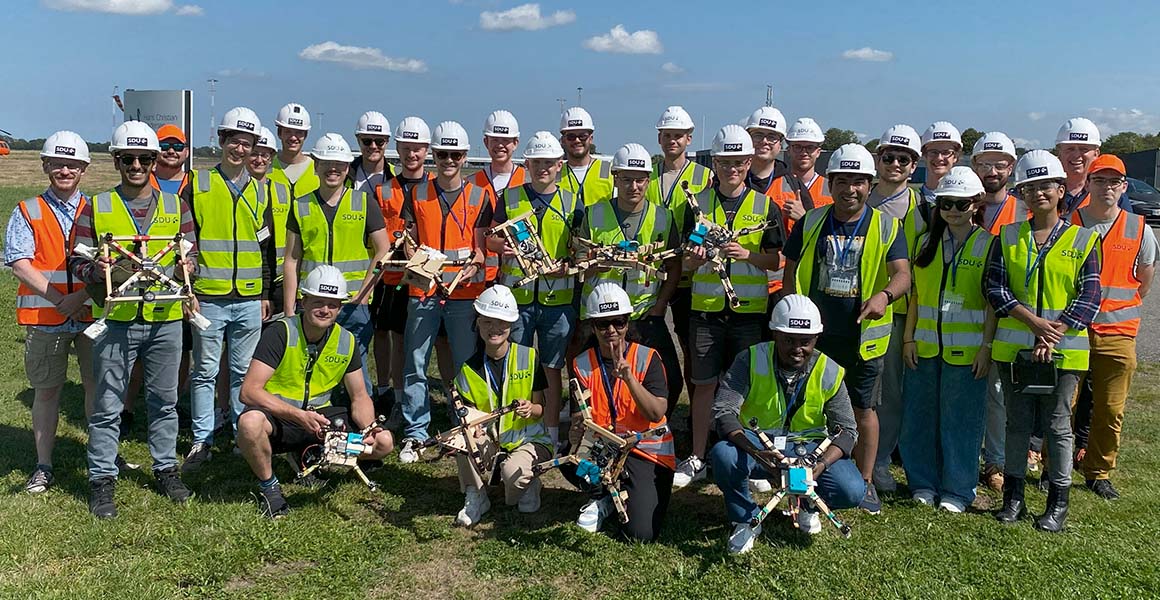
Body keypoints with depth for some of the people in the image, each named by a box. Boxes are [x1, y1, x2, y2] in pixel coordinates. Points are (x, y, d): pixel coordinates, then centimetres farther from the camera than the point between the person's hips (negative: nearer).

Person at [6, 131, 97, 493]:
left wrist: (81, 296, -15)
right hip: (44, 316, 0)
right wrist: (59, 299, -14)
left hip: (92, 312, 1)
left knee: (97, 385, 6)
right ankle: (43, 467, 16)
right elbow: (19, 264, -4)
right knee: (46, 390, 7)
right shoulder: (27, 212, 7)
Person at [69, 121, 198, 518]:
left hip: (165, 319, 2)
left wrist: (188, 266, -10)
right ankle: (102, 479, 16)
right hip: (115, 320, -2)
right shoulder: (96, 208, 2)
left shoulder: (175, 206, 8)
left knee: (164, 399, 12)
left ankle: (166, 468, 26)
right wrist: (95, 270, -19)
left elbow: (191, 253, 13)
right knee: (107, 405, 4)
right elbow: (76, 261, 3)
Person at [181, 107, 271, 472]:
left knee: (244, 371, 10)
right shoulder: (197, 184, 1)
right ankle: (201, 442, 12)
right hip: (208, 297, -3)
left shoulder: (260, 191, 11)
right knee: (205, 371, 4)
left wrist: (266, 293, 12)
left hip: (250, 300, 3)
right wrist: (186, 289, -6)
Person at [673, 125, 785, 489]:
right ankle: (697, 458, 16)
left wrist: (747, 255, -16)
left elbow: (774, 260, 2)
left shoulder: (765, 207, 4)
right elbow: (686, 263, 7)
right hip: (706, 308, 1)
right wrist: (696, 258, -16)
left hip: (750, 309, -1)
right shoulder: (698, 204, 6)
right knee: (704, 384, 5)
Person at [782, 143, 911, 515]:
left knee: (862, 408, 11)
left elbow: (903, 274, -14)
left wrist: (884, 294, -36)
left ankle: (865, 482, 26)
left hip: (863, 336, -1)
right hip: (815, 334, 1)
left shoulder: (886, 227, -3)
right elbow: (792, 272, 9)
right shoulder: (811, 223, 2)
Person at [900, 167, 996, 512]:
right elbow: (916, 293, 10)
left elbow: (993, 302, -4)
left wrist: (987, 346, -10)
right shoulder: (928, 242, 9)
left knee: (961, 419, 4)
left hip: (966, 349, -4)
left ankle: (957, 490, 16)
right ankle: (923, 483, 23)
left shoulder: (988, 245, -1)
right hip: (925, 345, 4)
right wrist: (908, 337, 4)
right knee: (920, 417, 8)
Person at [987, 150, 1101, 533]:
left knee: (1057, 425, 5)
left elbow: (1089, 297, -5)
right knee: (1018, 423, 10)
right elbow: (995, 287, -2)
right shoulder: (1008, 237, 5)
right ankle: (1013, 498, 20)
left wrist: (1053, 336, -16)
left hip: (1064, 350, -2)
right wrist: (1034, 322, -15)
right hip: (1014, 347, 2)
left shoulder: (1083, 240, 0)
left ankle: (1058, 504, 16)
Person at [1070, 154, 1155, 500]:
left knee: (1110, 409, 6)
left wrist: (1118, 311, 12)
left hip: (1117, 335, 2)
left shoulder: (1139, 230, 4)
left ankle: (1098, 473, 22)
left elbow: (1145, 281, 17)